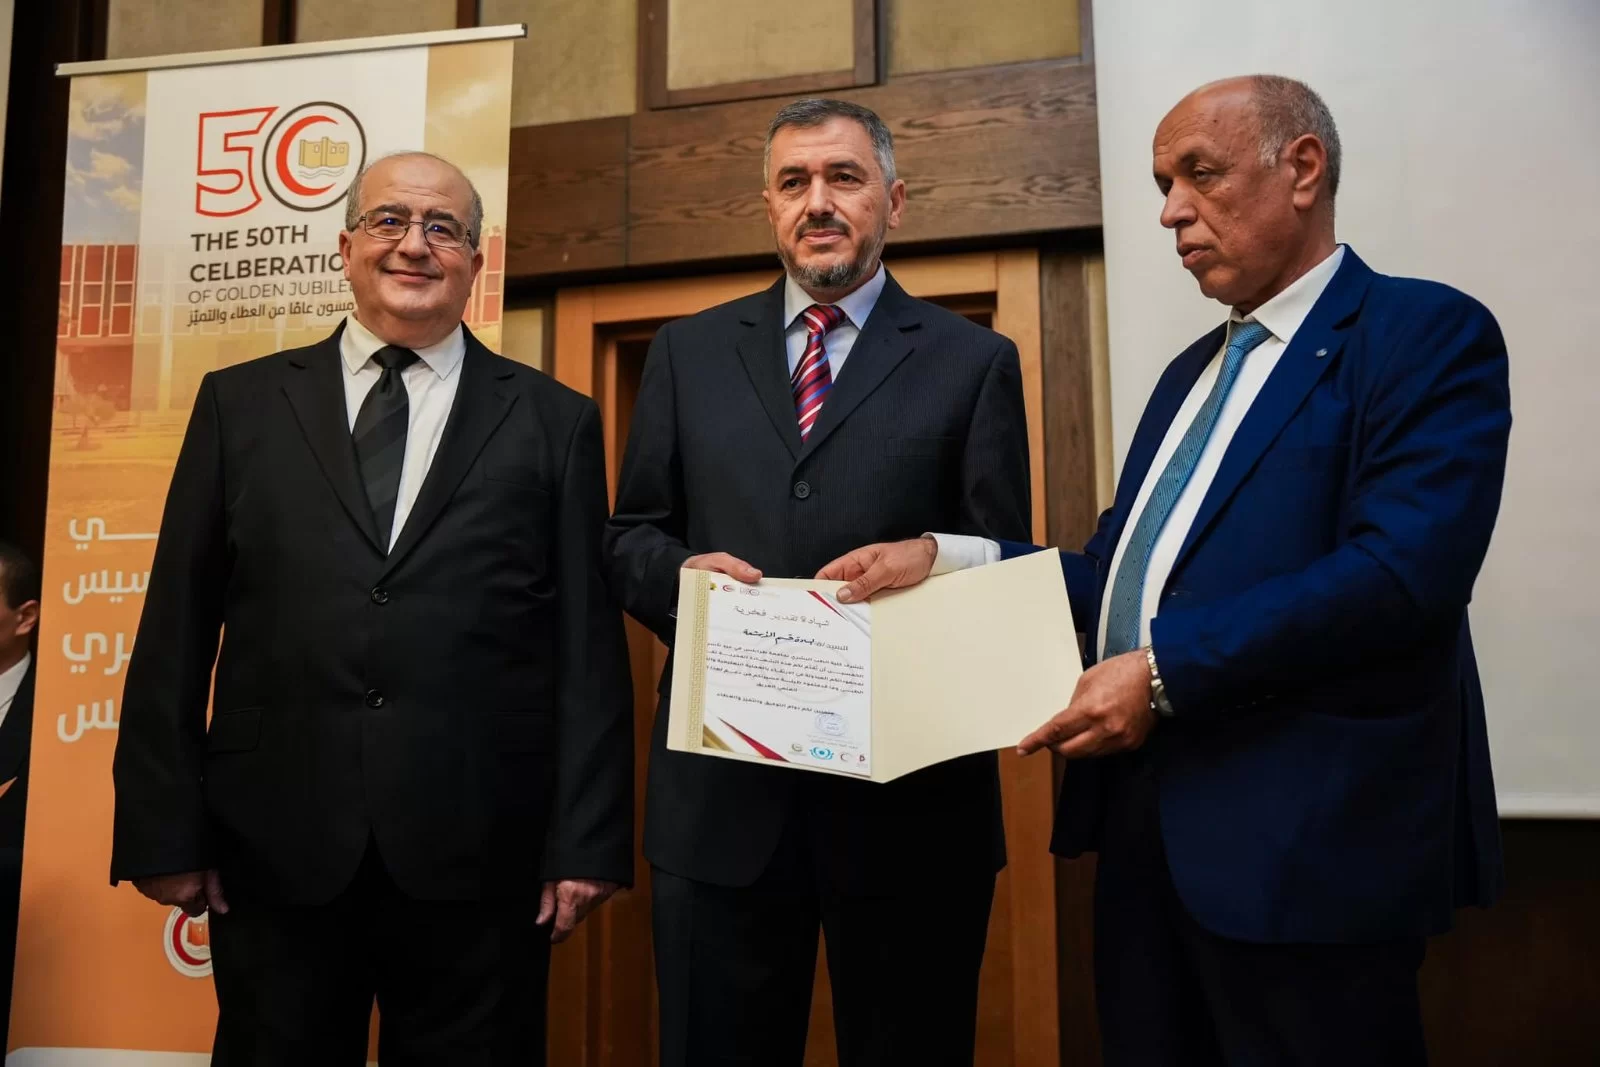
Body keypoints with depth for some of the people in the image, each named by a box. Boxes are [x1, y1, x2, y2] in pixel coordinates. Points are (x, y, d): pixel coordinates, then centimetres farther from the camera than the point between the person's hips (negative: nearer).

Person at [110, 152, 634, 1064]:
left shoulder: (554, 422, 5)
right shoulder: (241, 403, 9)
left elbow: (590, 647, 0)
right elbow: (177, 630, 7)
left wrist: (586, 841, -4)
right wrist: (163, 828, 1)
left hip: (479, 856, -1)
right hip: (274, 849, 2)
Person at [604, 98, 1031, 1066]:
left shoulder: (975, 361, 5)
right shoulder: (688, 352, 12)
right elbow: (631, 537, 12)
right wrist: (681, 572, -10)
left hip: (911, 791, -1)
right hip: (720, 791, 2)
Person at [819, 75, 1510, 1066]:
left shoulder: (1428, 334, -7)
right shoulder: (1194, 370, 18)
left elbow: (1404, 571, -21)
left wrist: (1167, 669, -22)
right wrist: (940, 558, 1)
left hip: (1306, 834, -7)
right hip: (1144, 812, 8)